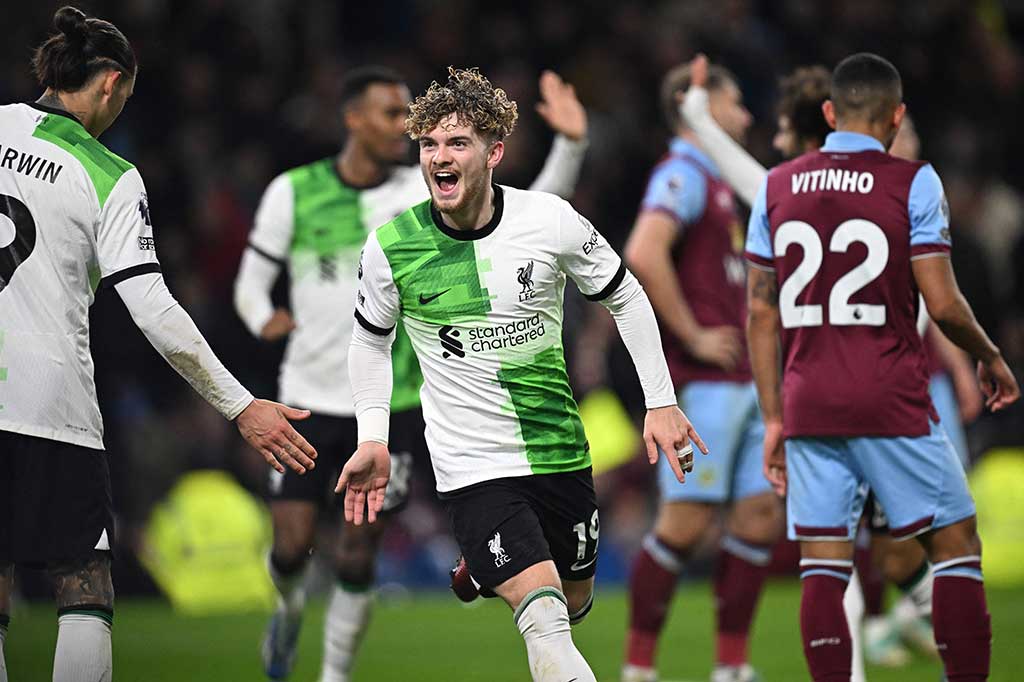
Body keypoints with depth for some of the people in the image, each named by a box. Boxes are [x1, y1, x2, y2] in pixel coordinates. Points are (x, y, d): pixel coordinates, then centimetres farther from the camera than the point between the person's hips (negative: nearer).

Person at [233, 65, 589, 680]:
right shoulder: (293, 192, -2)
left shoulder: (425, 191, -4)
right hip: (310, 399, 0)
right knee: (293, 544, -1)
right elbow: (252, 281, 6)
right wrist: (264, 319, -16)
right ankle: (291, 609, 34)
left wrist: (570, 146, -24)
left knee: (356, 555, -2)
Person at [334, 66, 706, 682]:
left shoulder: (551, 221, -10)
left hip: (561, 454, 3)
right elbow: (372, 338, 10)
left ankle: (480, 568, 47)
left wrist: (662, 401, 4)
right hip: (473, 467, -3)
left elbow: (626, 297, 5)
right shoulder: (390, 248, -10)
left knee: (574, 603, 19)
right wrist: (373, 439, 1)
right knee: (547, 624, -22)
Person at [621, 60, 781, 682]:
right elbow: (644, 256, -26)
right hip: (702, 381, -9)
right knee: (688, 522, -8)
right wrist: (693, 337, -20)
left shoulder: (718, 182, 21)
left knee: (761, 515, 4)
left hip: (742, 380, 9)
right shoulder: (683, 175, -10)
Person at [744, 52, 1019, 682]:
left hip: (808, 408, 4)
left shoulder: (777, 188, 8)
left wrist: (773, 418, 14)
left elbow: (762, 313, 9)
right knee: (956, 545, 6)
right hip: (892, 405, -4)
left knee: (824, 570, 3)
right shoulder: (913, 182, -4)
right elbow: (943, 303, -8)